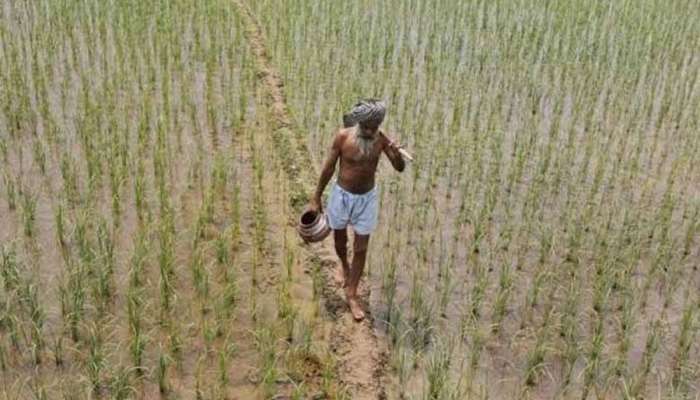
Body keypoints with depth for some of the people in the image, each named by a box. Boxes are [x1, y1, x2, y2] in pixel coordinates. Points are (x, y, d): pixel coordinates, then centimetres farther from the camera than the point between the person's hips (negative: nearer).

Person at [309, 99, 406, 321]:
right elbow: (328, 168, -9)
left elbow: (400, 168, -10)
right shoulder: (343, 136, -20)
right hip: (342, 195, 0)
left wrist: (396, 154, -33)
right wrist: (316, 198, -2)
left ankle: (351, 294, 22)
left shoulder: (381, 139, -15)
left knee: (361, 249, 5)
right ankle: (344, 266, 54)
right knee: (340, 240, 20)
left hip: (367, 197, 1)